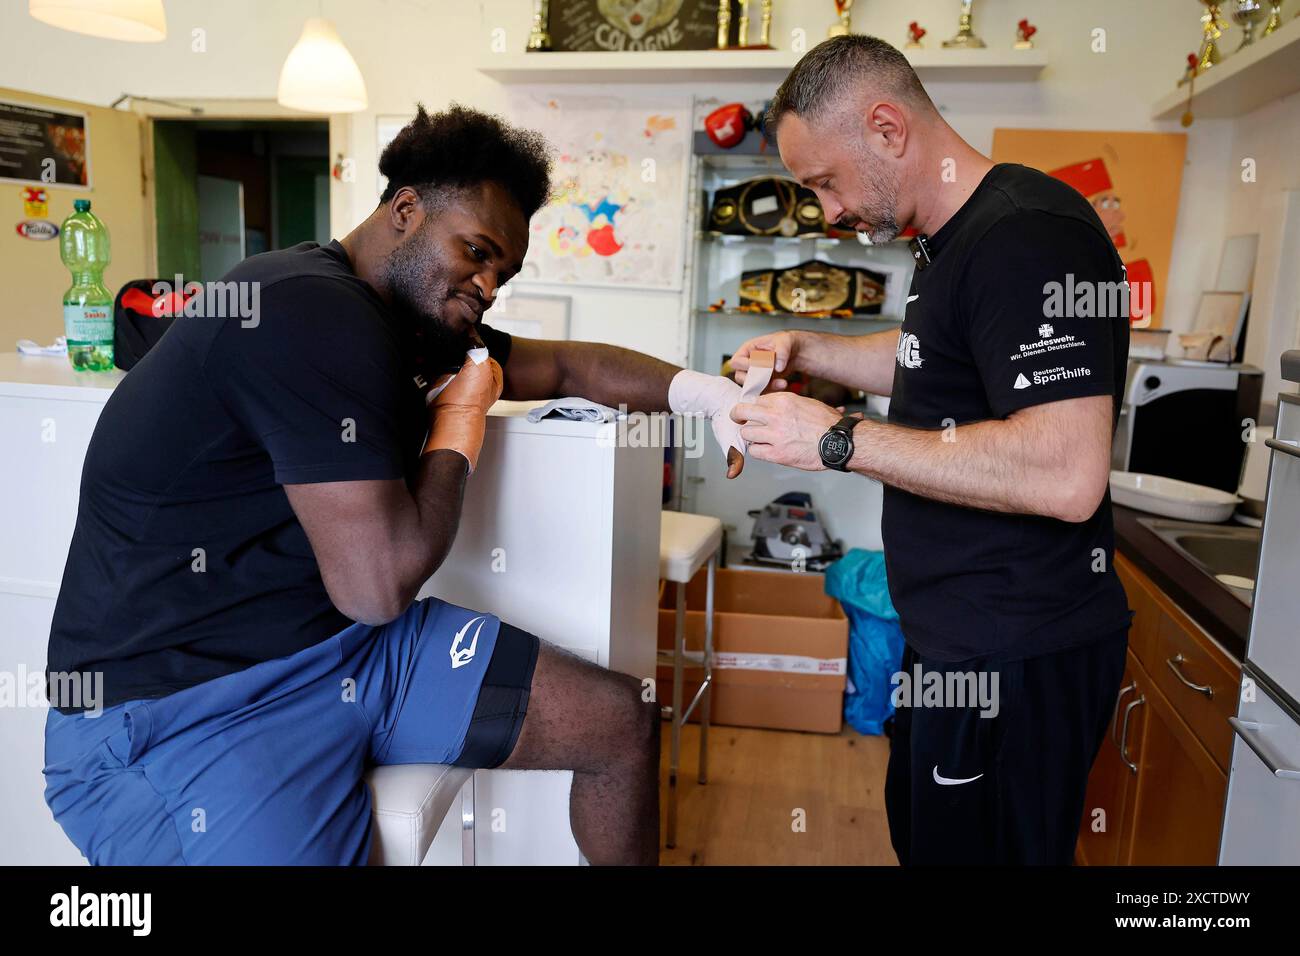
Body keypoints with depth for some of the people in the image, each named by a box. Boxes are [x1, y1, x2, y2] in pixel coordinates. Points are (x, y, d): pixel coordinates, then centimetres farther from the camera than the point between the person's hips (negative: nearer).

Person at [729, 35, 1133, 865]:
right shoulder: (957, 237, 10)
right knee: (920, 834, 25)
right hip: (961, 635, 10)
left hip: (1018, 655, -10)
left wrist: (839, 440, -25)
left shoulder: (1028, 237, -22)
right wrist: (805, 351, 10)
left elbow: (1066, 475, -31)